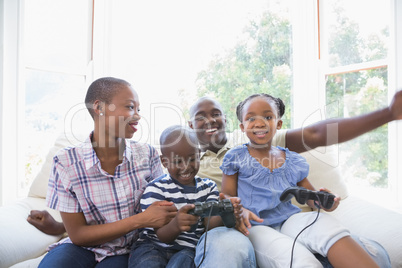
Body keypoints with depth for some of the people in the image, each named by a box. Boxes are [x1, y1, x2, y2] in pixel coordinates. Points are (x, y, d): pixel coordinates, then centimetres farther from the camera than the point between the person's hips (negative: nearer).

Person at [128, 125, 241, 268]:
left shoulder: (208, 186, 6)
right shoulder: (156, 189, -5)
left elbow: (209, 224, -6)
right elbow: (163, 237, -10)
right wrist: (175, 225, -35)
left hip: (188, 248, 1)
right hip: (153, 246, 0)